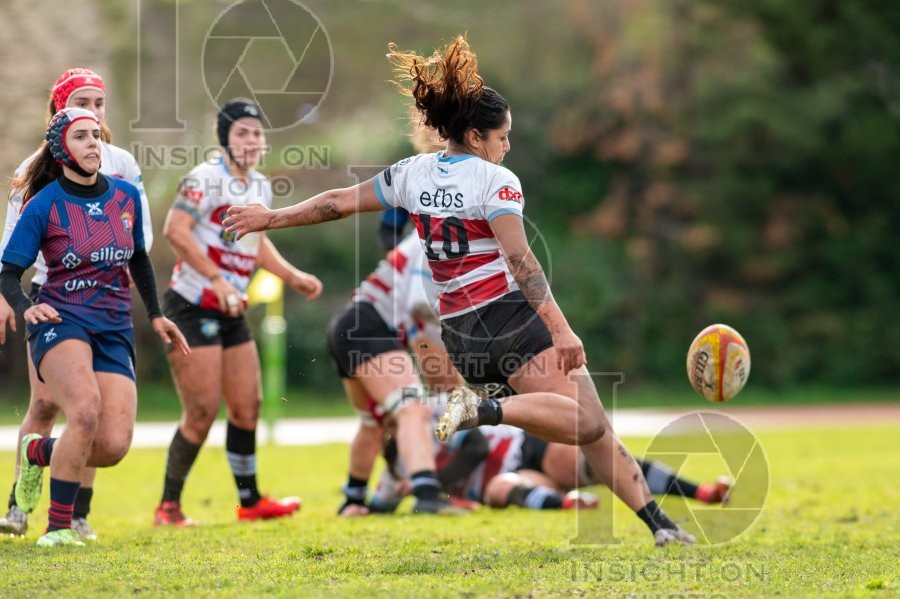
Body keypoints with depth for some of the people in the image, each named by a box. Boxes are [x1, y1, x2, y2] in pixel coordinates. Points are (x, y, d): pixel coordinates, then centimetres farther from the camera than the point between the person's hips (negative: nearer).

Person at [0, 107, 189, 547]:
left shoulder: (126, 196, 7)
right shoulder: (43, 206, -6)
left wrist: (156, 315, 21)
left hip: (114, 330, 4)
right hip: (61, 322, -4)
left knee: (114, 445, -12)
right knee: (86, 410, -32)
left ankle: (38, 451, 21)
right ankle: (58, 527, -18)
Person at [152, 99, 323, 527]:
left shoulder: (260, 187, 12)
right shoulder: (207, 177, -14)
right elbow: (175, 230, -25)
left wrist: (292, 277, 18)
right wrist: (216, 278, -28)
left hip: (231, 312, 8)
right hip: (192, 309, -8)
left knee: (247, 407, 11)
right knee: (202, 412, -10)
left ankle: (250, 500, 24)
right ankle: (168, 507, 1)